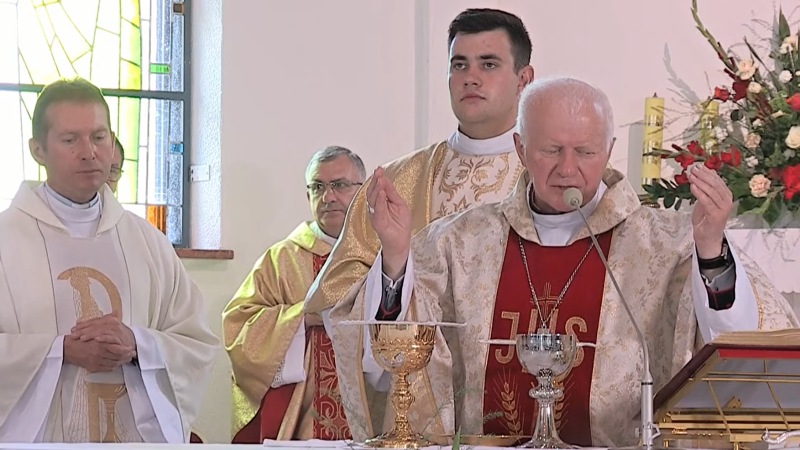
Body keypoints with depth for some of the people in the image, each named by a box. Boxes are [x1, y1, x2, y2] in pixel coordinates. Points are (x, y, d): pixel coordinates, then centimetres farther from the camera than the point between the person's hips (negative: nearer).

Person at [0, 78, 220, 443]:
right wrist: (62, 350, -20)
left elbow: (200, 347, 2)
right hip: (38, 435, -3)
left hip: (137, 435, 3)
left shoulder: (148, 242, 7)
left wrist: (136, 344, -14)